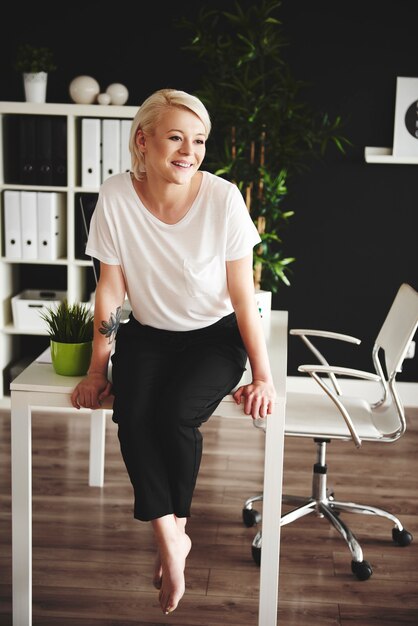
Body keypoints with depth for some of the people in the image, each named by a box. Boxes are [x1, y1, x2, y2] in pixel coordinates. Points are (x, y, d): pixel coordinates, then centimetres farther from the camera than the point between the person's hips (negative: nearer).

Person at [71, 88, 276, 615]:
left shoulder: (223, 198, -18)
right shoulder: (116, 197, -14)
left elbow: (243, 296, -12)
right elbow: (111, 289, -5)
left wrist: (263, 376, -11)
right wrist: (97, 370, -1)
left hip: (215, 335, -2)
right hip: (147, 334, 2)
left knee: (176, 414, -27)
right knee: (132, 415, -26)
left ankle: (174, 528, 1)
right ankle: (171, 539, -8)